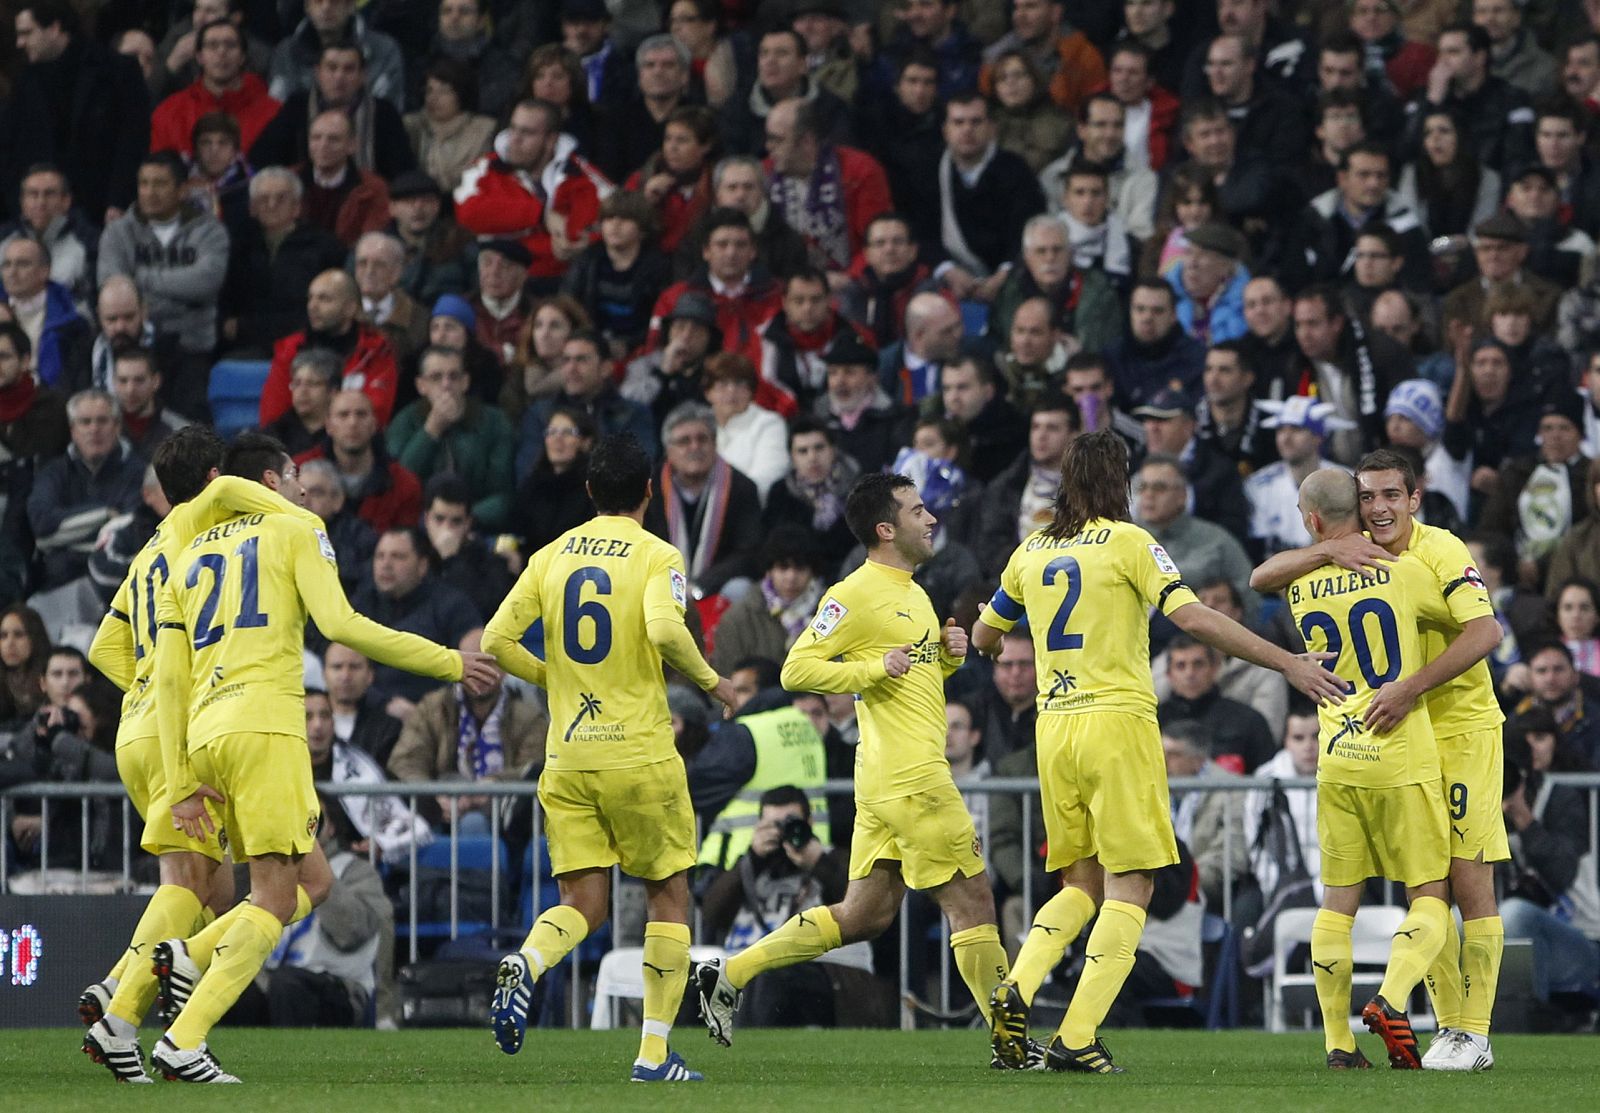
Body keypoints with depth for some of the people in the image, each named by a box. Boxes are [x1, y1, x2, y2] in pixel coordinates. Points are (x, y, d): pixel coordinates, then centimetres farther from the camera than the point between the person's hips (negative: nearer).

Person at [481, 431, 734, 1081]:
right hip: (639, 754, -4)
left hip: (566, 759, 4)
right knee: (668, 897, 11)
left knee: (582, 904, 7)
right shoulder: (656, 557, -6)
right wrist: (710, 681, -6)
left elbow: (497, 641, 3)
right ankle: (654, 1052, 7)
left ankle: (524, 964, -26)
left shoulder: (551, 557, 7)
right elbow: (665, 631, -24)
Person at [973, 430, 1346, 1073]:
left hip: (1053, 727, 6)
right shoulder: (1126, 542, -5)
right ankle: (1076, 1039, -12)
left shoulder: (1031, 551, 11)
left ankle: (1016, 991, -7)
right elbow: (1194, 618, -15)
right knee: (1130, 886, -2)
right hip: (1117, 720, -6)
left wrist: (988, 640, 51)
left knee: (1084, 884, 16)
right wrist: (1288, 664, -12)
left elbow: (983, 637, 25)